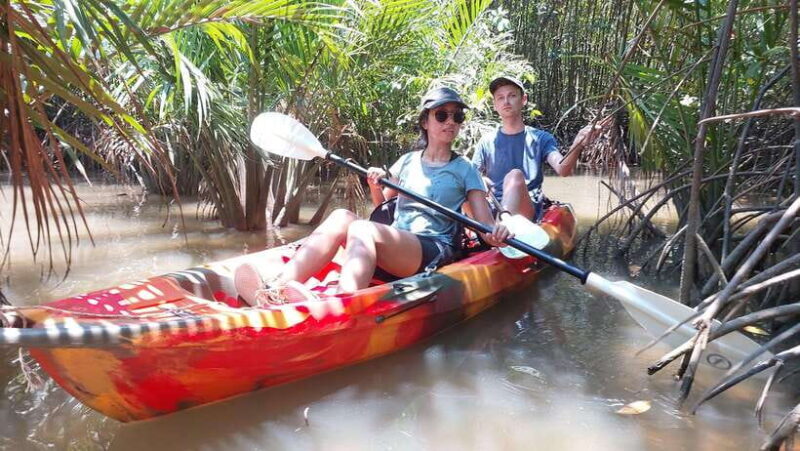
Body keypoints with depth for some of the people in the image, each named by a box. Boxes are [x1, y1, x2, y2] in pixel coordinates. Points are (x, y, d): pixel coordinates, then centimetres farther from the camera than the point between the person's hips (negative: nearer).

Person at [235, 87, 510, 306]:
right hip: (393, 251, 4)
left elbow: (486, 223, 3)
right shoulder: (408, 161, 21)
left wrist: (495, 234, -21)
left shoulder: (464, 169, 11)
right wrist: (375, 187, 2)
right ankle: (275, 292, -45)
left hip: (436, 253, -4)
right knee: (342, 217, -25)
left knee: (361, 228, -33)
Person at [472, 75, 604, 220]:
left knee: (515, 175, -31)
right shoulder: (486, 143, 13)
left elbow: (562, 170, -8)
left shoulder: (541, 139, 9)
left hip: (530, 212, -2)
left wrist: (577, 145, -29)